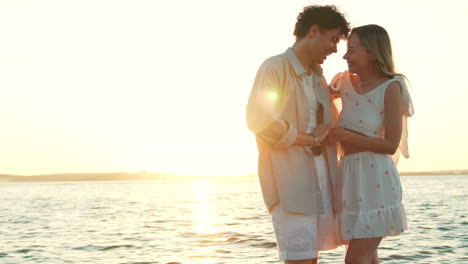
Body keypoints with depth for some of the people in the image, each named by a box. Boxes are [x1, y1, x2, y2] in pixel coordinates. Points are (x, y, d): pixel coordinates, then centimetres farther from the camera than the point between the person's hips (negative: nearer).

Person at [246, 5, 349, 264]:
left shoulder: (318, 77, 19)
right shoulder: (275, 67, -6)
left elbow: (331, 126, 28)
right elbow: (260, 120, -18)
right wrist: (312, 139, -10)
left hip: (320, 181, 8)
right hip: (290, 182, -8)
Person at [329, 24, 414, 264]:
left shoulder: (390, 87, -11)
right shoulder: (345, 82, 6)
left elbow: (391, 145, -15)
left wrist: (345, 135, -19)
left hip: (375, 176, -7)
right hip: (348, 175, 7)